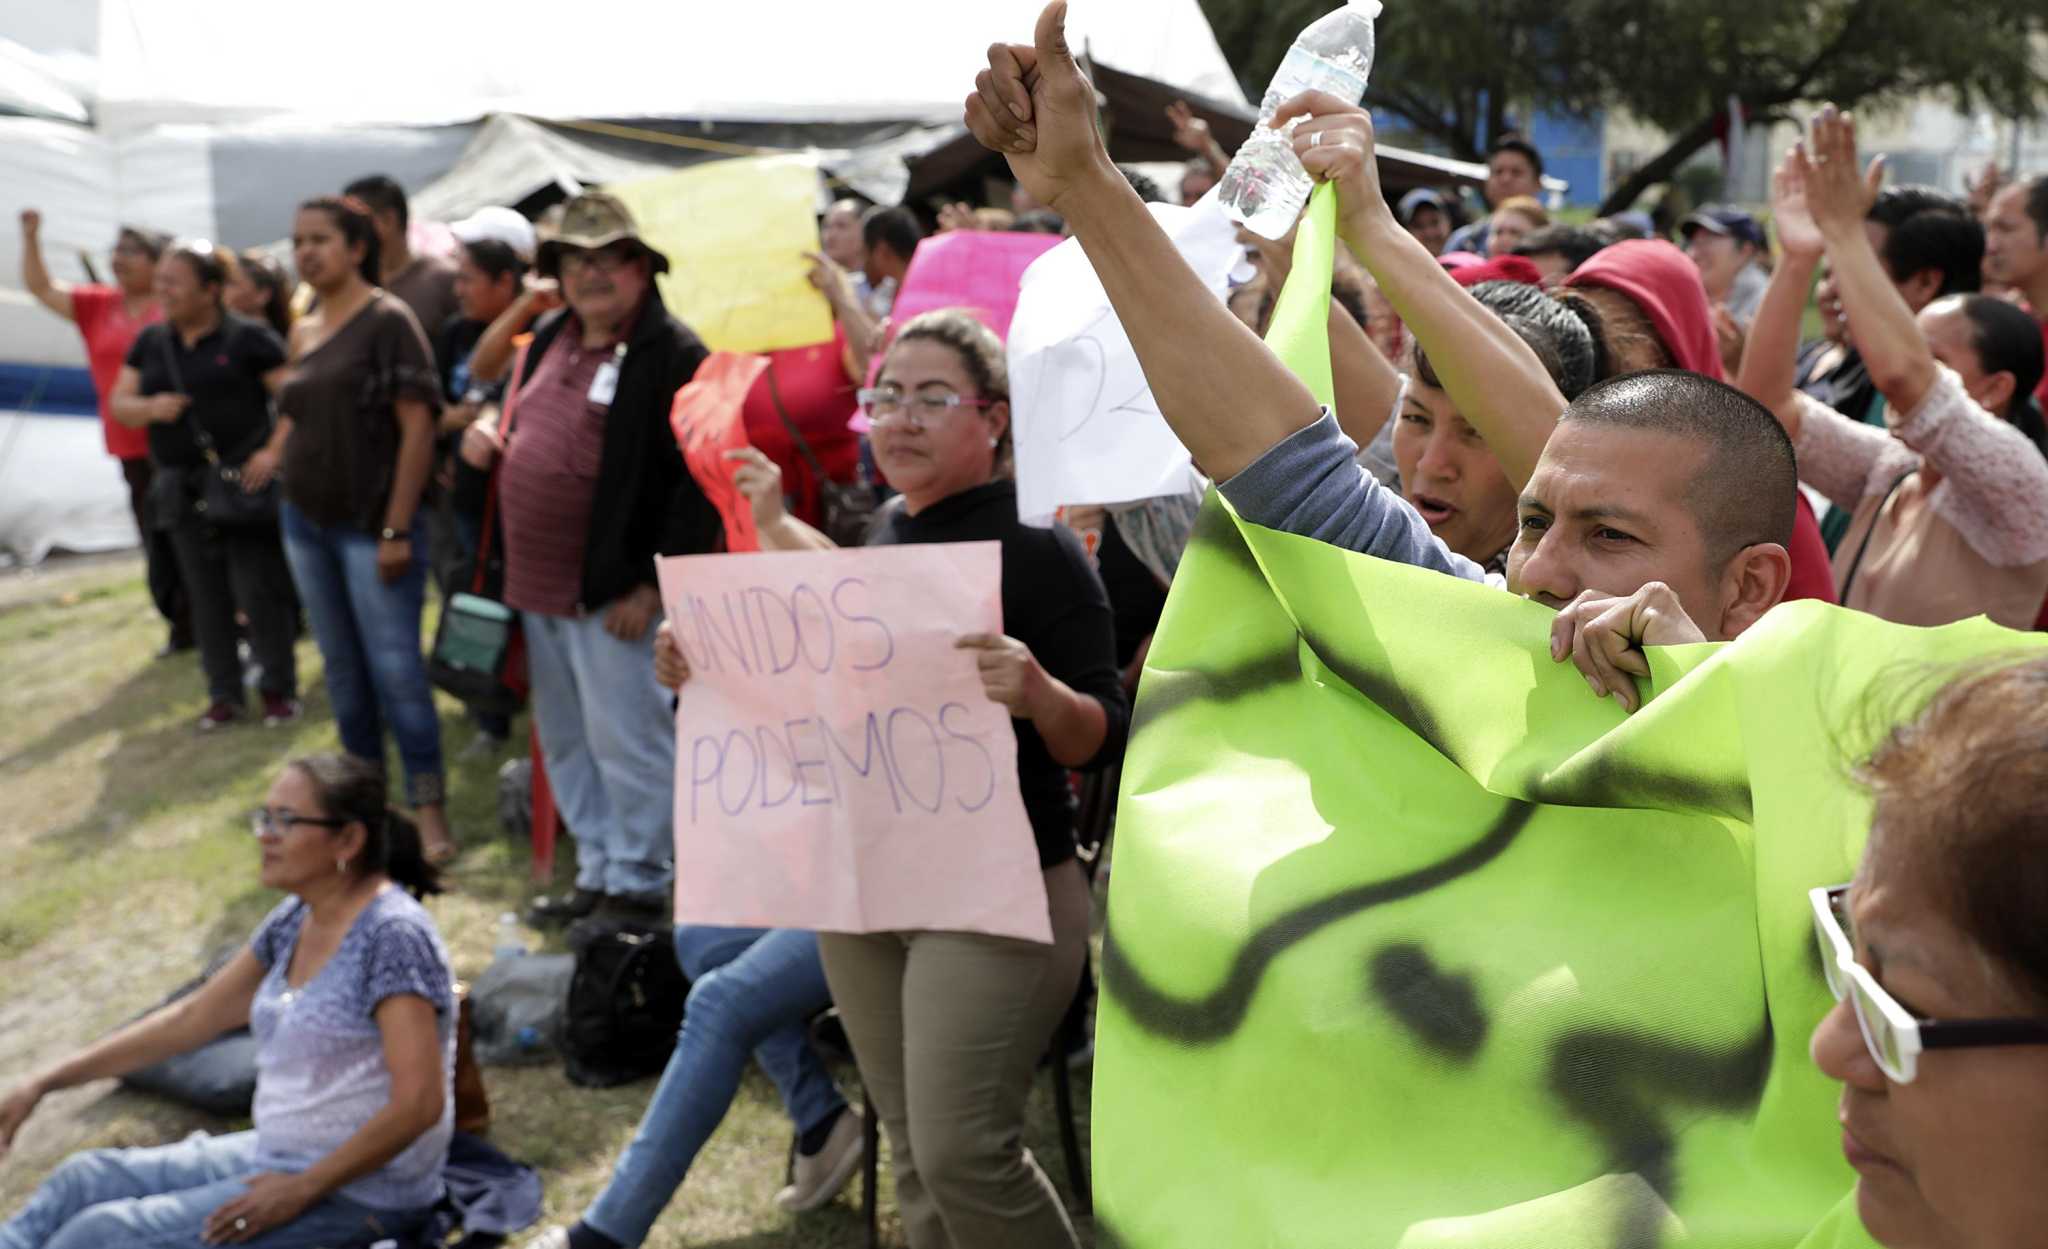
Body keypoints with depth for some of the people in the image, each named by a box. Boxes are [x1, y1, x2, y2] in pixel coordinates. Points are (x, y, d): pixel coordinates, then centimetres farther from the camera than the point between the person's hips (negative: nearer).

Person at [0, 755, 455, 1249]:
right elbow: (190, 1019, 13)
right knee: (83, 1178, 6)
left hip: (359, 1191, -9)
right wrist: (45, 1082, 10)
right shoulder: (295, 920, 6)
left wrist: (301, 1191, -19)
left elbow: (420, 1103, -25)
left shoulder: (392, 934, -21)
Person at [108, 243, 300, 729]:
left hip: (243, 482, -5)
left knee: (258, 589, -4)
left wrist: (274, 451, -19)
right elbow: (119, 402, 13)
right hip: (182, 487, 5)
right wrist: (150, 407, -8)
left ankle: (279, 688, 9)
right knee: (206, 594, 9)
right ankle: (224, 693, 18)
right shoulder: (150, 342, 11)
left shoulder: (248, 338, -5)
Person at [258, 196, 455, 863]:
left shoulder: (387, 320, -10)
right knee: (342, 670, 13)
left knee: (395, 669, -7)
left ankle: (429, 810, 2)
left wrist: (397, 531, -17)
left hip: (370, 525, -7)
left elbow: (418, 427, -14)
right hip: (306, 520, 7)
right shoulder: (303, 332, 10)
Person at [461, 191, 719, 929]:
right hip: (540, 588, 9)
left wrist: (655, 584, -19)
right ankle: (596, 874, 28)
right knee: (566, 743, 16)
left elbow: (699, 480, -17)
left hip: (615, 591, -8)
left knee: (626, 742, -2)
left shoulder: (673, 355, -12)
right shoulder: (549, 338, 14)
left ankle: (640, 886, 12)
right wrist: (492, 445, 8)